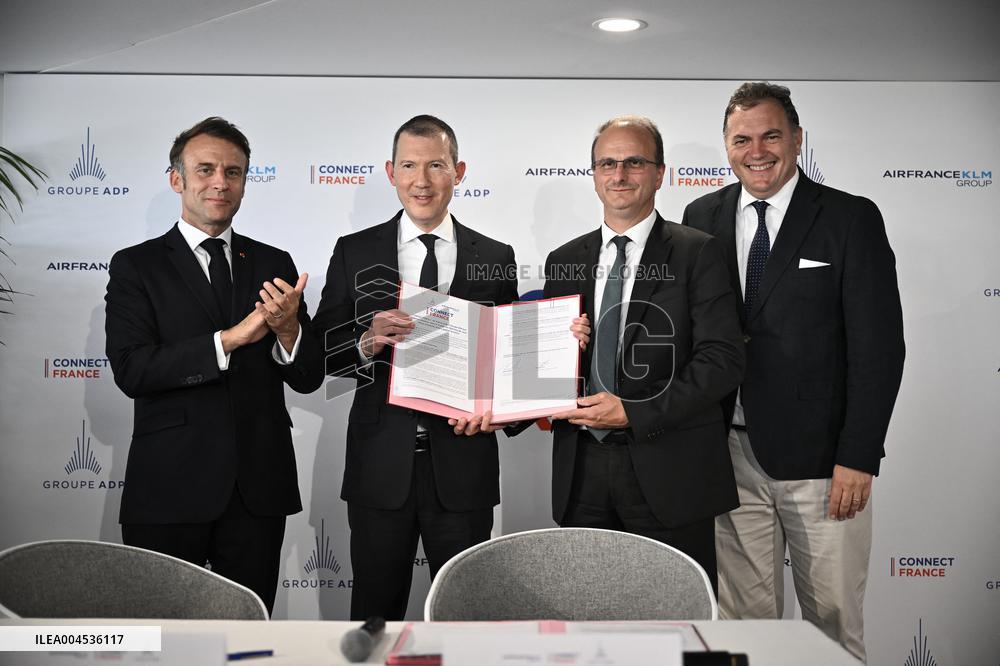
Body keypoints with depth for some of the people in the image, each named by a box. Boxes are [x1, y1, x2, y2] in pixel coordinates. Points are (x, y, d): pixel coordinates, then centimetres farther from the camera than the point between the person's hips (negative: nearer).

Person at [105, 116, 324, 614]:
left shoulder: (273, 265, 8)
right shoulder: (136, 266, 0)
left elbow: (309, 378, 4)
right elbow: (131, 370, -13)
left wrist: (287, 329, -17)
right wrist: (230, 338, -22)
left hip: (259, 486, 3)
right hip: (170, 486, -2)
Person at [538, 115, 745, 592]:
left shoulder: (696, 253, -1)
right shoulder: (564, 261, 13)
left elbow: (723, 360, -10)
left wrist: (634, 413, -16)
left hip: (669, 472, -3)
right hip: (582, 470, 4)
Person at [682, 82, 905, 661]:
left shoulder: (851, 219, -4)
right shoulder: (702, 218, 7)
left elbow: (879, 346, -7)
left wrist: (858, 458, -11)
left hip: (821, 460, -3)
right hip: (731, 457, 3)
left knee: (834, 616, 8)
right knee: (743, 615, 12)